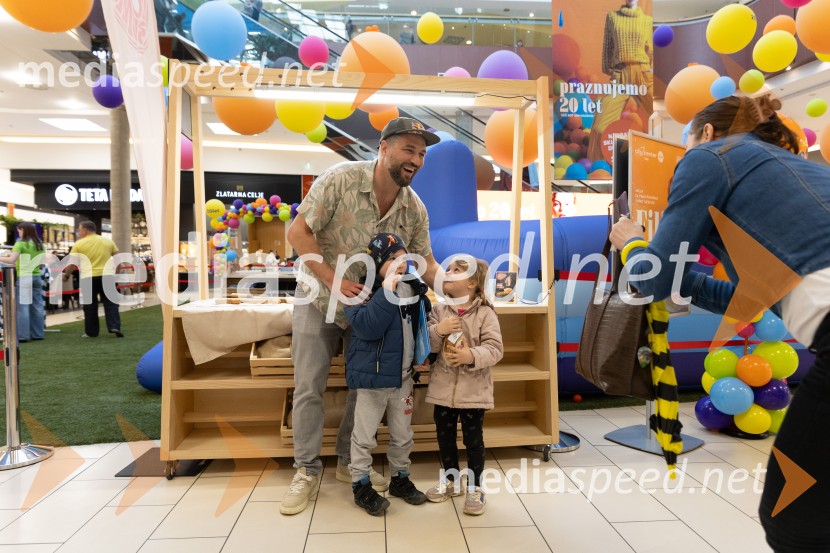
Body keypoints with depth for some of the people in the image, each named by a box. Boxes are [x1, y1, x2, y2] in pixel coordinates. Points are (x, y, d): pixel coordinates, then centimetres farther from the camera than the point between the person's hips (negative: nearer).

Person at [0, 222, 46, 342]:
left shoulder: (20, 243, -8)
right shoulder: (39, 245, 9)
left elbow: (11, 260, -17)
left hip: (23, 277, -6)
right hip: (36, 277, 6)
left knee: (22, 307, -1)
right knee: (37, 306, 8)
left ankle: (23, 335, 0)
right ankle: (38, 333, 12)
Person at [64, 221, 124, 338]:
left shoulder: (79, 244, 1)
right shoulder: (108, 241, 8)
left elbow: (72, 264, 1)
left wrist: (66, 276, 14)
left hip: (89, 277, -1)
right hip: (107, 275, 1)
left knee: (90, 305, 7)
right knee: (110, 303, 5)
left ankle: (91, 332, 13)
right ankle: (114, 326, -7)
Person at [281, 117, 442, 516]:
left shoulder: (415, 209, -9)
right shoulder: (340, 179, -21)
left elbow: (426, 262, -1)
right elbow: (298, 232, -20)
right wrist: (334, 281, -27)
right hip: (319, 296, -3)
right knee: (309, 386, 1)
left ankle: (349, 462, 29)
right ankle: (306, 471, 19)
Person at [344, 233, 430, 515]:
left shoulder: (411, 289, 3)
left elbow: (420, 327, 17)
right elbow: (367, 327, -32)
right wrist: (387, 291, -32)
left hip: (403, 376, 6)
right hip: (372, 376, -6)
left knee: (403, 434, 19)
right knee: (364, 436, 8)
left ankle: (400, 479, 38)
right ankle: (361, 486, 26)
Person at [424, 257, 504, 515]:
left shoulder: (485, 314, -8)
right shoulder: (438, 310, 2)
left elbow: (495, 349, -14)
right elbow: (425, 345, -3)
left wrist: (472, 356, -29)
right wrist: (438, 330, -21)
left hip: (473, 390, -4)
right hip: (443, 388, 4)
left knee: (473, 440, 8)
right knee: (445, 438, 17)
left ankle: (474, 487, 26)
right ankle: (451, 480, 37)